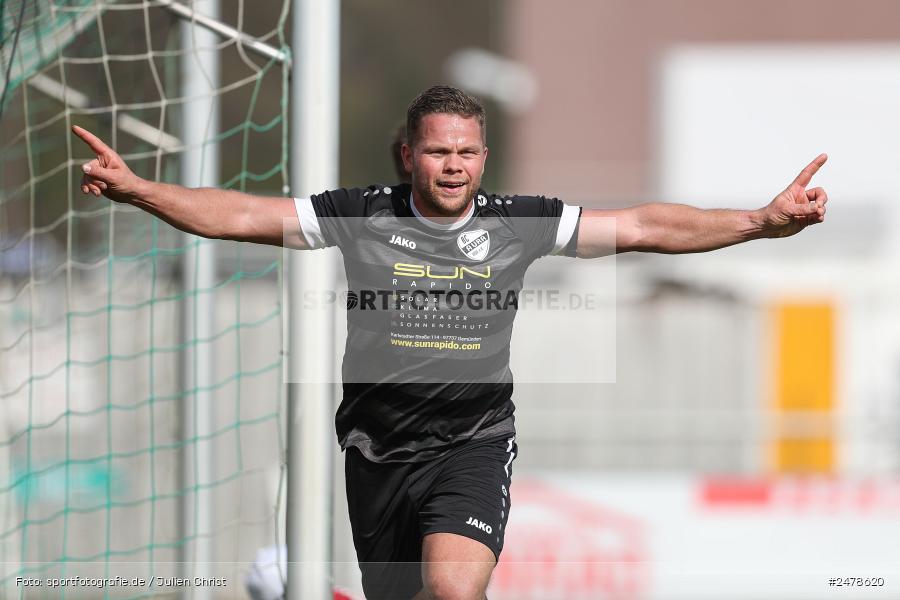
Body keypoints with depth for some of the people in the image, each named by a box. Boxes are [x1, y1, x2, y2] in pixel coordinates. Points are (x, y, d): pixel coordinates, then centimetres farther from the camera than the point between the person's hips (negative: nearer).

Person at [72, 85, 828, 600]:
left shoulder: (518, 223, -2)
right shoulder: (362, 215, -4)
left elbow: (642, 227, -2)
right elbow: (243, 216, -6)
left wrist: (761, 221, -9)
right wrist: (137, 190, -17)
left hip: (474, 444, -1)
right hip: (379, 450, 2)